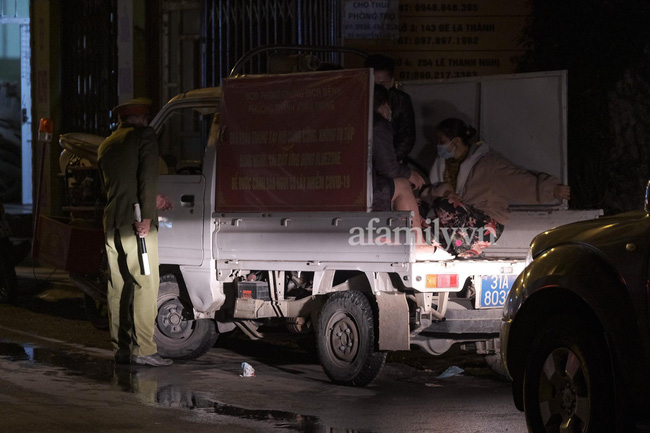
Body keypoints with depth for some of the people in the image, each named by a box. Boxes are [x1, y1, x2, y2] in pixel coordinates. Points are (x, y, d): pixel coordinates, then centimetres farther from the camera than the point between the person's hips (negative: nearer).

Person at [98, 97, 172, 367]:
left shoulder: (106, 145, 20)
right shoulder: (144, 135, -2)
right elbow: (148, 176, -14)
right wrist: (147, 215, -16)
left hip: (111, 223, 7)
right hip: (136, 222, -7)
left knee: (118, 287, 9)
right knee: (146, 285, -7)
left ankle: (120, 349, 9)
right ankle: (143, 349, -12)